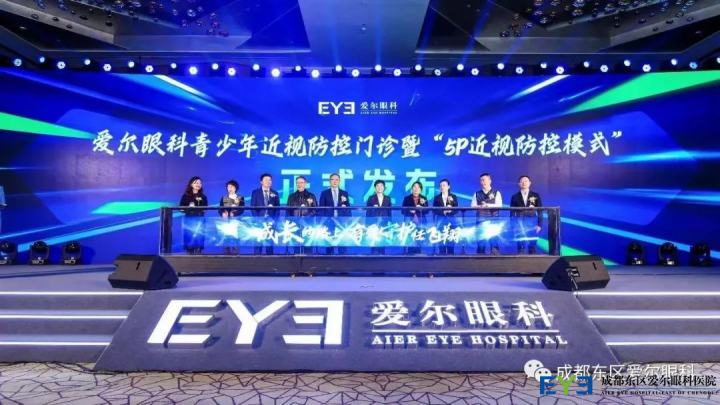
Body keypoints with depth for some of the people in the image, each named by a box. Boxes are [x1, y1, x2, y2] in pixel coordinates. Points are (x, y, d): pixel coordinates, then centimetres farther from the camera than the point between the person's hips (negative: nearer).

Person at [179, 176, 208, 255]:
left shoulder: (203, 197, 10)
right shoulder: (186, 196, 5)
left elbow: (205, 209, 8)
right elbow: (181, 209, 2)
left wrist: (197, 209, -10)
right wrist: (188, 208, -14)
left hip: (200, 220, 1)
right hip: (189, 220, -1)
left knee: (199, 237, -3)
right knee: (189, 238, -3)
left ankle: (198, 253, 0)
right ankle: (189, 253, 3)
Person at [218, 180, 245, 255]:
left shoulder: (240, 198, 8)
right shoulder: (223, 198, 13)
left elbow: (242, 210, -3)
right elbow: (220, 209, 7)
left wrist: (233, 214, -18)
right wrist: (223, 214, -15)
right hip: (226, 220, 2)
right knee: (225, 237, -3)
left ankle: (234, 253, -4)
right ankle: (226, 253, 1)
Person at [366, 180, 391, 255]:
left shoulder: (388, 199, 8)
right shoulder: (371, 198, 3)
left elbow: (389, 212, 8)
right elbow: (368, 212, 2)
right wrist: (368, 223, -3)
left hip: (384, 223, 2)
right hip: (373, 222, -2)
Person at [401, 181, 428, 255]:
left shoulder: (424, 198, 8)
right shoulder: (407, 198, 4)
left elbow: (427, 211, 1)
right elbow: (403, 211, 2)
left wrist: (422, 206, -17)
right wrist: (409, 211, -16)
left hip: (421, 222, 1)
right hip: (410, 222, -1)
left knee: (419, 239, -2)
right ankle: (409, 253, -2)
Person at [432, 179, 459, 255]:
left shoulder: (453, 197, 7)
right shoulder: (437, 198, 9)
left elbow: (456, 211, 0)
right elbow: (435, 210, -1)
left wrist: (450, 210, -20)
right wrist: (443, 211, -15)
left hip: (450, 220, 0)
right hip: (440, 221, 0)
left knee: (451, 239, -3)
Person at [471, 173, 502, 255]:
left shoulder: (496, 193, 9)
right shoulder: (476, 194, 14)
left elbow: (499, 205, -4)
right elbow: (473, 206, 2)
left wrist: (487, 205, -14)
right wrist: (481, 206, -16)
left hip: (493, 220, -2)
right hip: (481, 220, 2)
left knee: (494, 241, -4)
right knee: (481, 242, 2)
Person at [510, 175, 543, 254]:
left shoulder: (536, 195, 6)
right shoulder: (515, 197, 5)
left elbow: (540, 211, 4)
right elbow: (512, 212, 5)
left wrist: (539, 224, -4)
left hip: (532, 225, 0)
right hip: (519, 225, 0)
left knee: (532, 246, 2)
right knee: (520, 247, 0)